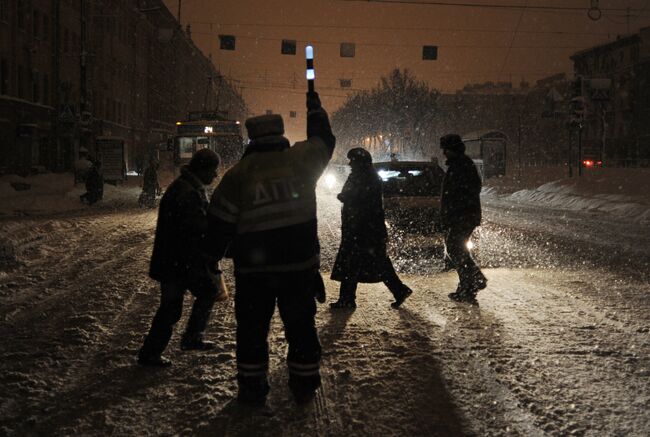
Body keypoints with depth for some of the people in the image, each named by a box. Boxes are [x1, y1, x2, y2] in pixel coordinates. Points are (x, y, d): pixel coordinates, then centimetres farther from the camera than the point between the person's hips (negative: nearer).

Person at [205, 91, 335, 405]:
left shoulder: (238, 173, -6)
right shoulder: (301, 159, -4)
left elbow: (220, 221, -3)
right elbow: (323, 140, 18)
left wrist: (212, 256, 11)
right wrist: (315, 108, 34)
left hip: (253, 268, -1)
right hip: (300, 264, 1)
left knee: (252, 328, 13)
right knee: (301, 326, 15)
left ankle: (252, 388, 20)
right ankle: (304, 385, 23)